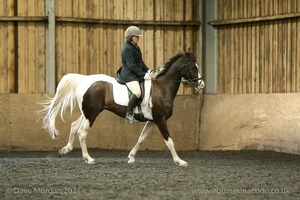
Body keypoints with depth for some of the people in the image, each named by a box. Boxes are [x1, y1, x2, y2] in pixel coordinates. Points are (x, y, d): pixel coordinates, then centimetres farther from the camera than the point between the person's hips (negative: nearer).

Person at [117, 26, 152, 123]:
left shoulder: (135, 47, 16)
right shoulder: (127, 48, -15)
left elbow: (140, 61, 22)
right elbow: (131, 65, -20)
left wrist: (147, 70, 8)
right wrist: (143, 75, -20)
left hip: (136, 74, 11)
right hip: (128, 75, -11)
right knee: (137, 93, -29)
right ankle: (129, 114, -22)